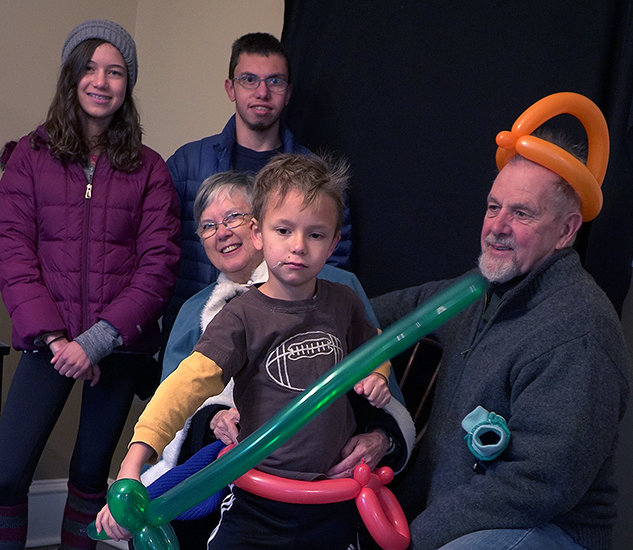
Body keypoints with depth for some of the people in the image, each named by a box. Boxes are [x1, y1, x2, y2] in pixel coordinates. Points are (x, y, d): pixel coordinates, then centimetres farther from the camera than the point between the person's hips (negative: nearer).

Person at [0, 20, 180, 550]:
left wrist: (98, 340, -13)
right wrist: (52, 335, -13)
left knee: (92, 472, 9)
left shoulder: (148, 168, 5)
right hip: (50, 340, 0)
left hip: (121, 345, 1)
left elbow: (159, 263, -3)